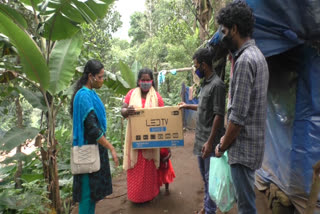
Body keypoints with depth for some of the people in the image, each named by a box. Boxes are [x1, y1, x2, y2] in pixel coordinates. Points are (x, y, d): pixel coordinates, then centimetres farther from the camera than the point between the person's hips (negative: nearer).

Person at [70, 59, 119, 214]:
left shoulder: (89, 93, 9)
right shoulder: (84, 96, -19)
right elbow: (92, 128, -24)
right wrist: (111, 148, -21)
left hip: (95, 147, 9)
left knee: (93, 187, 18)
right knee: (88, 188, 3)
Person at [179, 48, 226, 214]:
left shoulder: (217, 85, -15)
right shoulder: (205, 83, 12)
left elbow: (218, 115, -19)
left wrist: (210, 141, -20)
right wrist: (188, 106, 31)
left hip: (209, 141, -9)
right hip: (201, 138, 9)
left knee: (210, 178, 4)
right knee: (205, 177, 19)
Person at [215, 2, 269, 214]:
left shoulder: (245, 60, -19)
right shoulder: (256, 55, 11)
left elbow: (238, 116, -22)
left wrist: (223, 146, -7)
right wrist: (227, 137, 16)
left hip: (243, 145, -9)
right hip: (251, 140, 9)